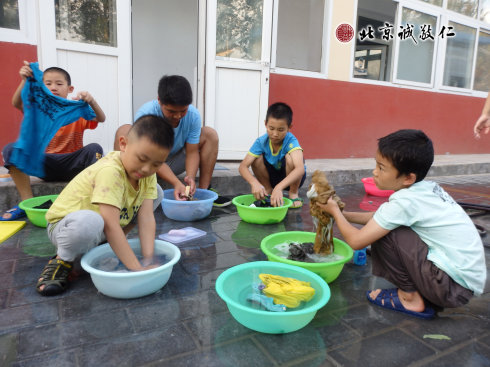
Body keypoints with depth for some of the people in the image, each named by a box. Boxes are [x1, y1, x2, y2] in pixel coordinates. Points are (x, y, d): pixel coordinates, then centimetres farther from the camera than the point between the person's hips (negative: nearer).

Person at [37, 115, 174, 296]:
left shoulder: (148, 173, -10)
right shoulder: (110, 171, -33)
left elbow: (146, 218, -16)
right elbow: (111, 225, -38)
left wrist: (148, 260, -26)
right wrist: (137, 269, -39)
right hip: (65, 225, -7)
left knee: (157, 193, -1)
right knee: (88, 222, -43)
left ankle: (109, 243, 6)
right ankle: (63, 260, -9)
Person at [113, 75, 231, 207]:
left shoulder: (193, 115, -19)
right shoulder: (146, 114, -29)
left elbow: (192, 152, -16)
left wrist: (190, 177, -36)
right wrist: (176, 183, -45)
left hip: (175, 160, 4)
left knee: (210, 134, -13)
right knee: (124, 131, -30)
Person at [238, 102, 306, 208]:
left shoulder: (291, 141, -30)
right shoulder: (261, 141, -21)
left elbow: (300, 169, -46)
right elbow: (243, 166, -27)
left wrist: (279, 187, -59)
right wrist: (254, 183, -48)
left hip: (292, 177, -3)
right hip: (272, 177, 3)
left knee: (290, 157, -33)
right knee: (256, 158, -23)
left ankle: (293, 193, -10)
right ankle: (268, 191, 0)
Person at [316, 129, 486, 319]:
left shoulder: (405, 201, -23)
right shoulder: (426, 188, 3)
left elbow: (356, 241, -18)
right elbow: (378, 217, 18)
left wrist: (335, 211, -1)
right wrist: (342, 214, 13)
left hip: (457, 286, -9)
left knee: (382, 233, -15)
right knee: (381, 227, 10)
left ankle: (411, 298, 3)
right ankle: (430, 297, 14)